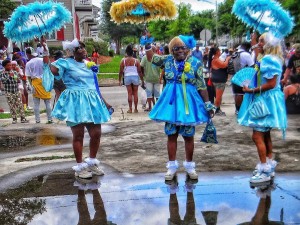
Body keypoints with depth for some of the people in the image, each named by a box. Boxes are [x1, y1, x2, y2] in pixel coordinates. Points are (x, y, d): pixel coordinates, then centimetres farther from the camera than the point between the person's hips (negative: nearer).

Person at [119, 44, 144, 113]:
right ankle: (135, 109, 11)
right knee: (135, 93, 8)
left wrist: (119, 80, 10)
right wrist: (142, 80, 7)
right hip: (135, 77, 0)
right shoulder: (136, 61, -1)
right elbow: (139, 71, -1)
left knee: (129, 93, 7)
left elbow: (121, 71, 0)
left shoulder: (123, 61, -1)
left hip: (127, 77, 0)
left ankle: (130, 109, 5)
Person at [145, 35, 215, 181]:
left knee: (188, 136, 7)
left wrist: (208, 105, -3)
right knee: (171, 135, 7)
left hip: (188, 103, -2)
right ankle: (172, 165, 19)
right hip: (171, 102, 2)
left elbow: (201, 86, -3)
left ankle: (189, 165, 23)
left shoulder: (195, 63, -6)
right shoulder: (168, 60, 2)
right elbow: (151, 58, 17)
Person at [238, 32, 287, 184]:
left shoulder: (269, 59, -18)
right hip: (266, 100, 11)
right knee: (265, 135, 16)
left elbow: (271, 84, -23)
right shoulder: (269, 59, 13)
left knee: (257, 136, -9)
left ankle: (264, 171, -3)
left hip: (266, 100, -11)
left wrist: (252, 90, -17)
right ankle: (269, 165, 26)